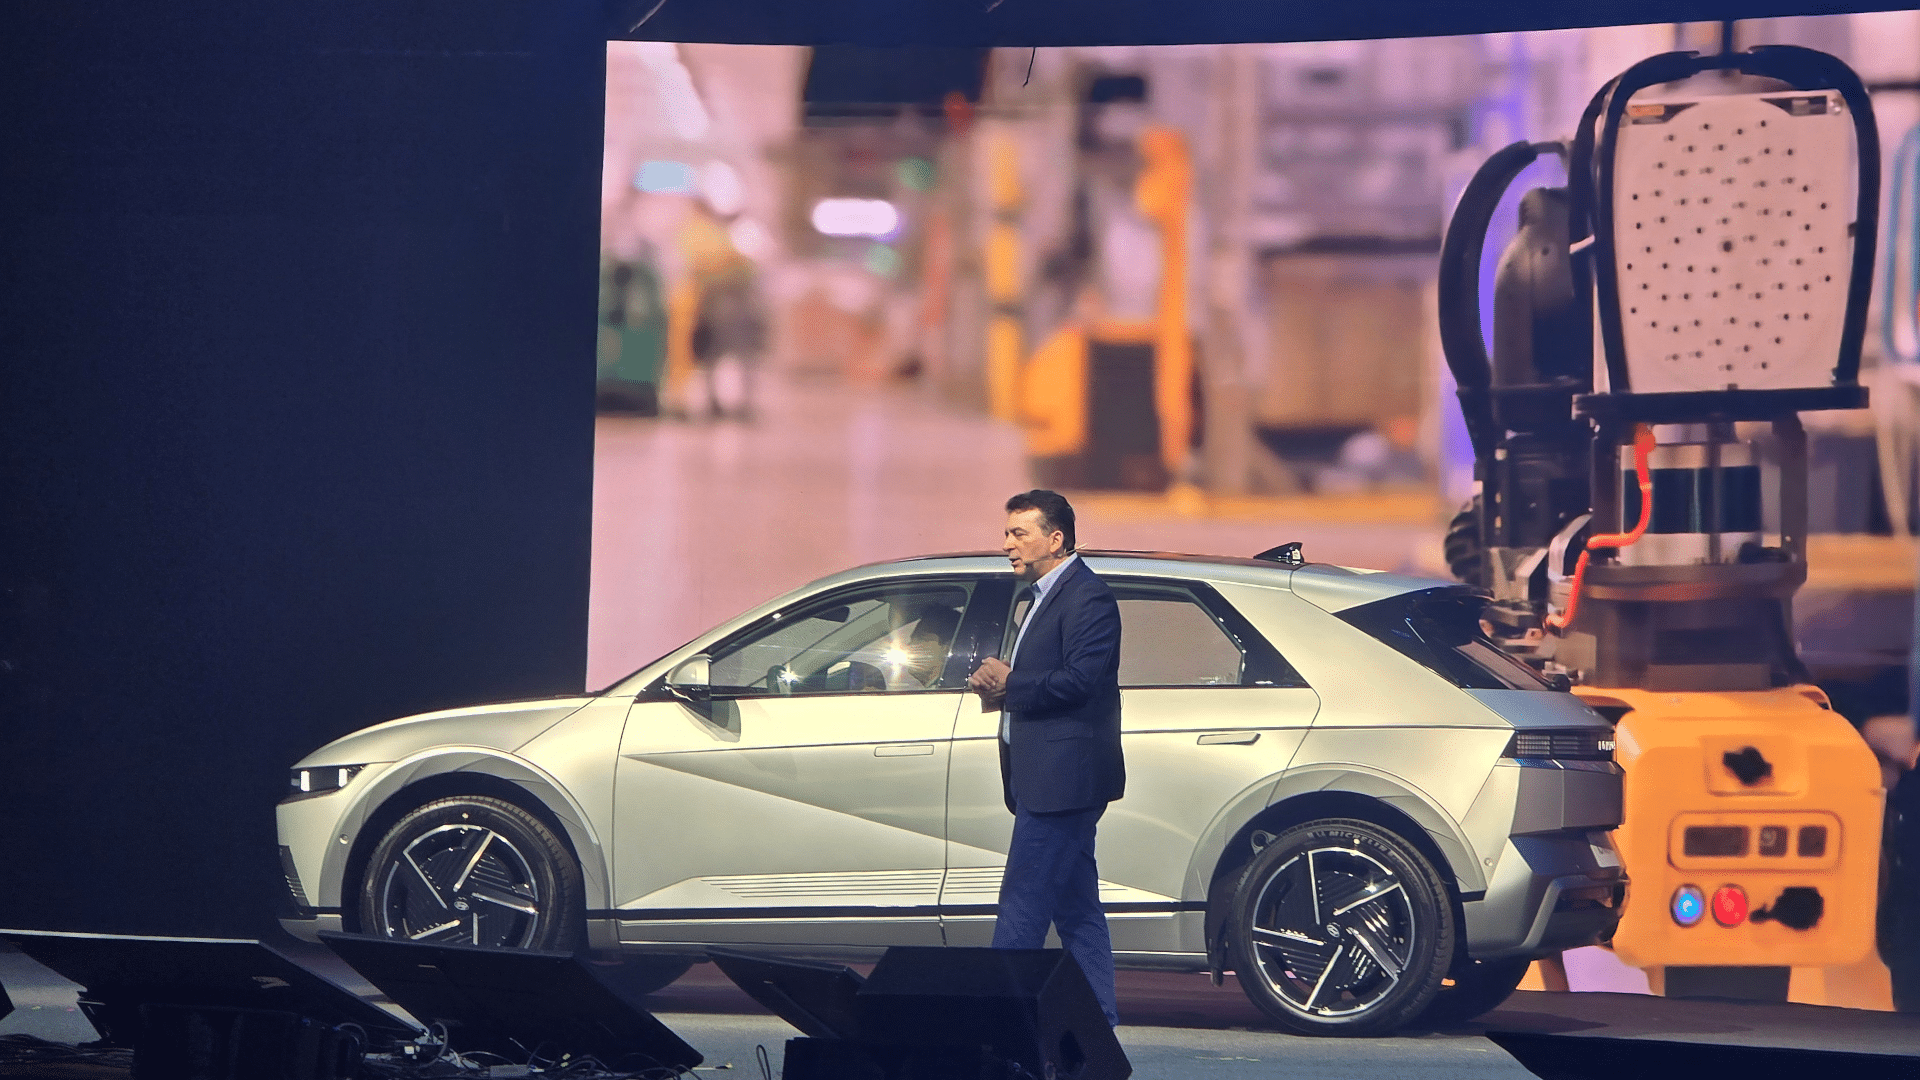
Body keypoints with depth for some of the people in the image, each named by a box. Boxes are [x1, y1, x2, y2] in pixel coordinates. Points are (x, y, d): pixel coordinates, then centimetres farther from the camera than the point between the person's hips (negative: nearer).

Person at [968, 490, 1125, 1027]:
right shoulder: (1046, 596, 22)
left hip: (1062, 779, -11)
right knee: (1077, 910, 11)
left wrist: (1010, 686, -13)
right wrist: (1001, 684, 6)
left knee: (1023, 908, -10)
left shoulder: (1087, 597, -11)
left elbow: (1081, 679, -21)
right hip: (1047, 779, 11)